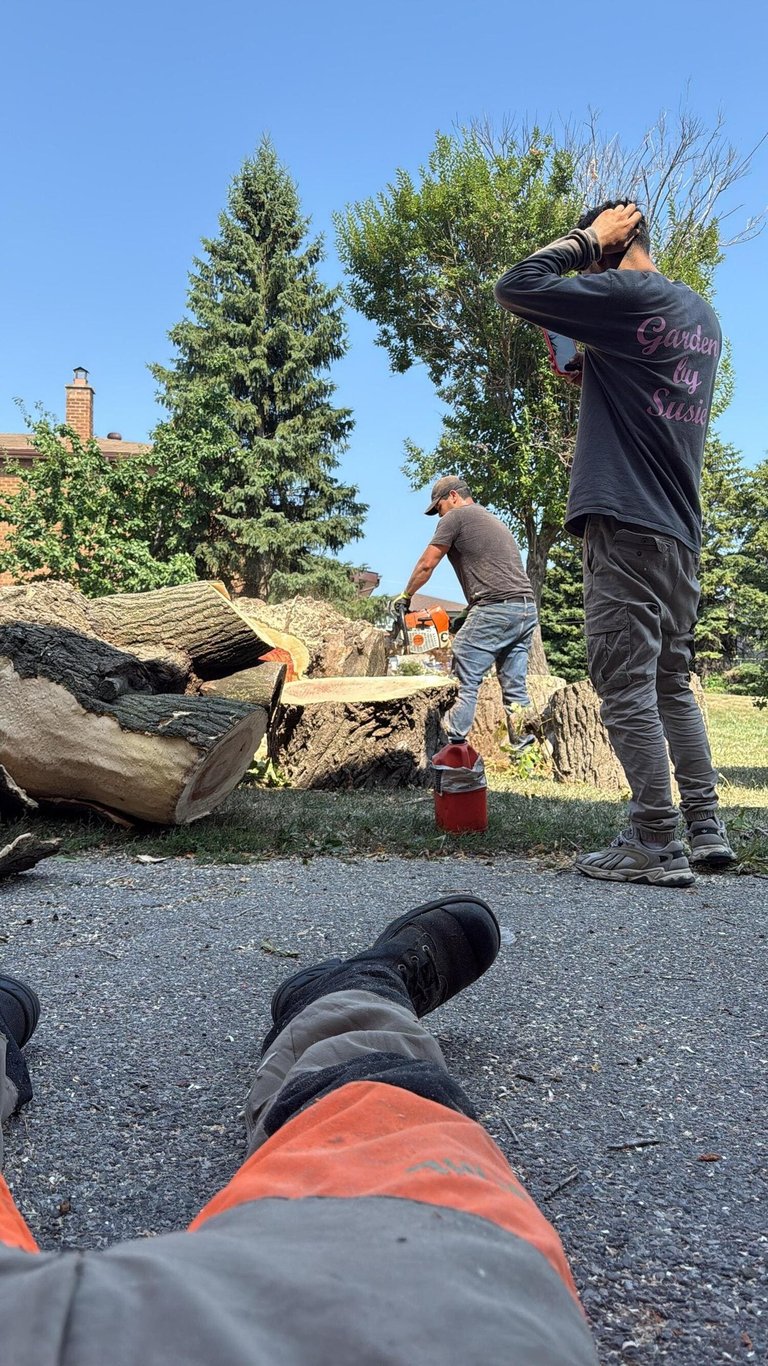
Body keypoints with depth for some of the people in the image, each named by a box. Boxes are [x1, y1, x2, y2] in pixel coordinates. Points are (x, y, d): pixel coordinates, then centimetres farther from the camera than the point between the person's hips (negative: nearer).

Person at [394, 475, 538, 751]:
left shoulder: (455, 516, 4)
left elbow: (426, 565, 5)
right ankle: (524, 751, 7)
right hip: (527, 608, 9)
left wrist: (405, 596, 20)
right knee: (515, 688, 10)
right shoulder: (494, 520, 30)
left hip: (495, 609, -8)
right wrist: (471, 614, 24)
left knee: (465, 685, -5)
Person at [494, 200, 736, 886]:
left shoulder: (625, 293, -6)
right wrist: (585, 359, 21)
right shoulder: (703, 314, 21)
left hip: (624, 521, -9)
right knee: (673, 683, 13)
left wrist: (586, 239, 5)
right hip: (682, 527, 9)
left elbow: (515, 288, -6)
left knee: (626, 686, -6)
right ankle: (707, 829, 17)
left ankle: (656, 846, -3)